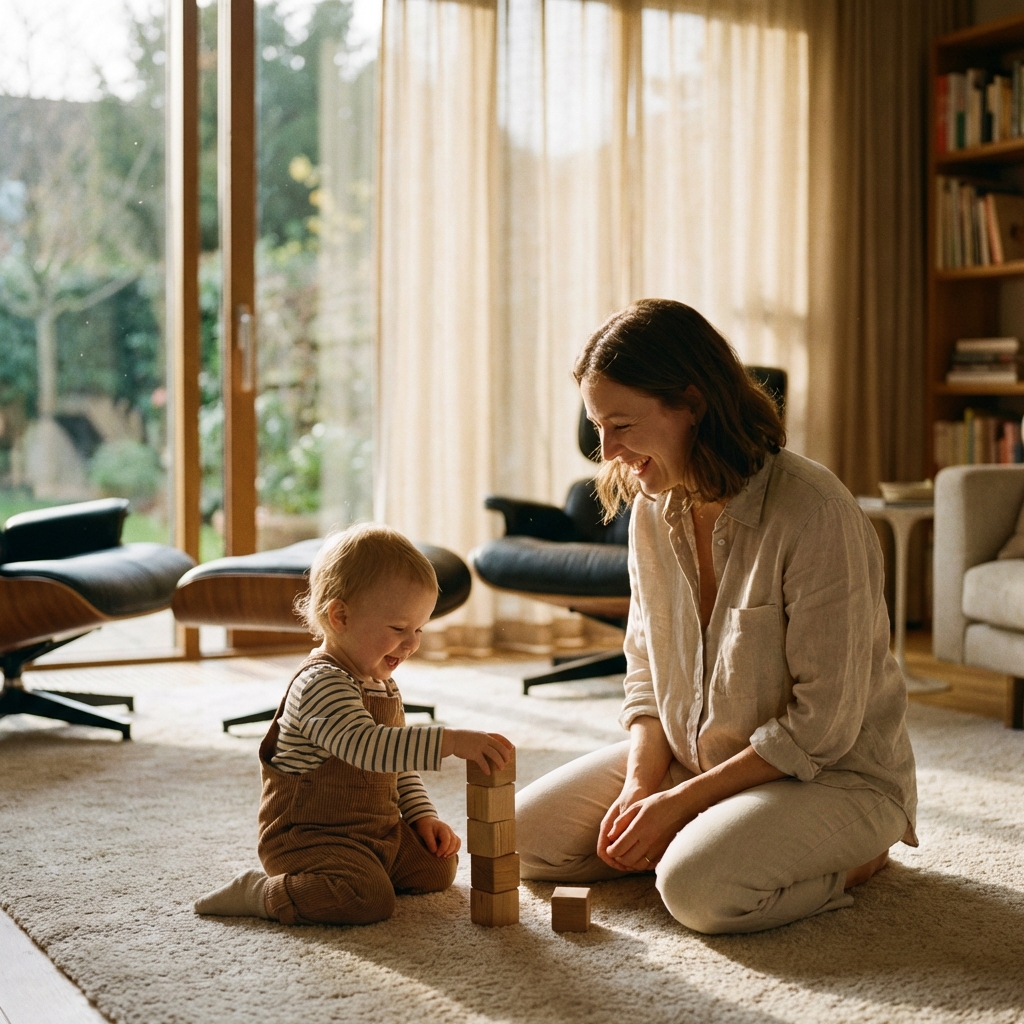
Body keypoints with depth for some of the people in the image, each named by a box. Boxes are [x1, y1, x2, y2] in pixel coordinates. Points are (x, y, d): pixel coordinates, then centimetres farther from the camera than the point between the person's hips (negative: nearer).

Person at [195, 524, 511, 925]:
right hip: (310, 835, -10)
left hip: (377, 832, 10)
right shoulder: (321, 683, -23)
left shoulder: (383, 685, 11)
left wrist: (422, 816, 8)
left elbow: (399, 765, 22)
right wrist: (451, 741, -45)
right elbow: (367, 747, -40)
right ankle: (257, 893, -12)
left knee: (439, 867, 11)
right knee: (369, 898, -30)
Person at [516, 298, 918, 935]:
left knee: (700, 887, -32)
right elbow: (647, 673, 8)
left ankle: (848, 857, -3)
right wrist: (640, 785, -10)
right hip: (693, 758, 7)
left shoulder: (814, 513, -25)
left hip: (836, 778, -7)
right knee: (529, 836, -2)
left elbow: (823, 724, -23)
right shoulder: (653, 509, -1)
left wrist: (681, 800, -20)